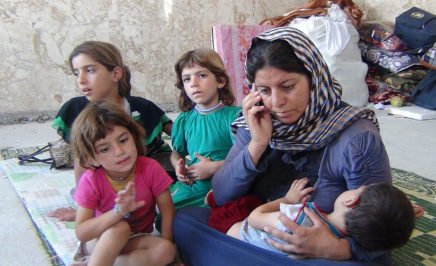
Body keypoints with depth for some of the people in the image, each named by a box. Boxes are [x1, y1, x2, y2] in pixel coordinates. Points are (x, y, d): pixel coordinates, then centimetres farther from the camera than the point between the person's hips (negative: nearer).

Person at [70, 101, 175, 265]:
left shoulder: (150, 169, -19)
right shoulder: (91, 181, -22)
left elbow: (167, 210, -14)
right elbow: (81, 233, -26)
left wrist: (163, 249, -25)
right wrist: (118, 212, -40)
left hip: (136, 240, 3)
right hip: (99, 241, -3)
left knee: (167, 250, -27)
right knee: (120, 228, -34)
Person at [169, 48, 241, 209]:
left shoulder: (234, 115, -6)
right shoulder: (183, 120, 10)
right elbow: (176, 153, 24)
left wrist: (213, 167, -14)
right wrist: (178, 165, 2)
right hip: (188, 186, 5)